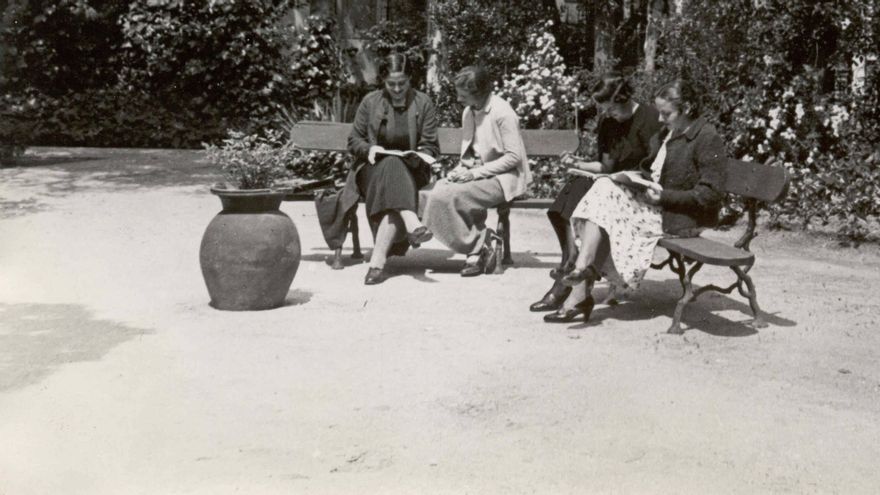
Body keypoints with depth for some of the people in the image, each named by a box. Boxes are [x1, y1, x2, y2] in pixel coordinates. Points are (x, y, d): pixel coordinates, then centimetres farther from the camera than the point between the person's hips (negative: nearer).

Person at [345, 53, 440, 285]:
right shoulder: (370, 102, 7)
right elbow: (354, 141, 10)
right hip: (372, 169, 0)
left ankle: (378, 260, -44)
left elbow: (431, 147, 5)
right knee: (392, 167, -37)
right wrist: (369, 149, -11)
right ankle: (411, 223, -56)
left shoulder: (423, 103, 6)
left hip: (410, 171, 0)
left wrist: (416, 158, -16)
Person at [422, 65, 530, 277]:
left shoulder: (503, 113, -12)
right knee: (437, 192, -20)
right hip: (474, 173, 8)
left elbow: (514, 156, -15)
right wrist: (460, 170, -3)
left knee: (447, 196, -26)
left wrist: (476, 172, -19)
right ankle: (480, 243, -10)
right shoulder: (468, 112, 12)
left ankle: (477, 249, -8)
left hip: (503, 178, -8)